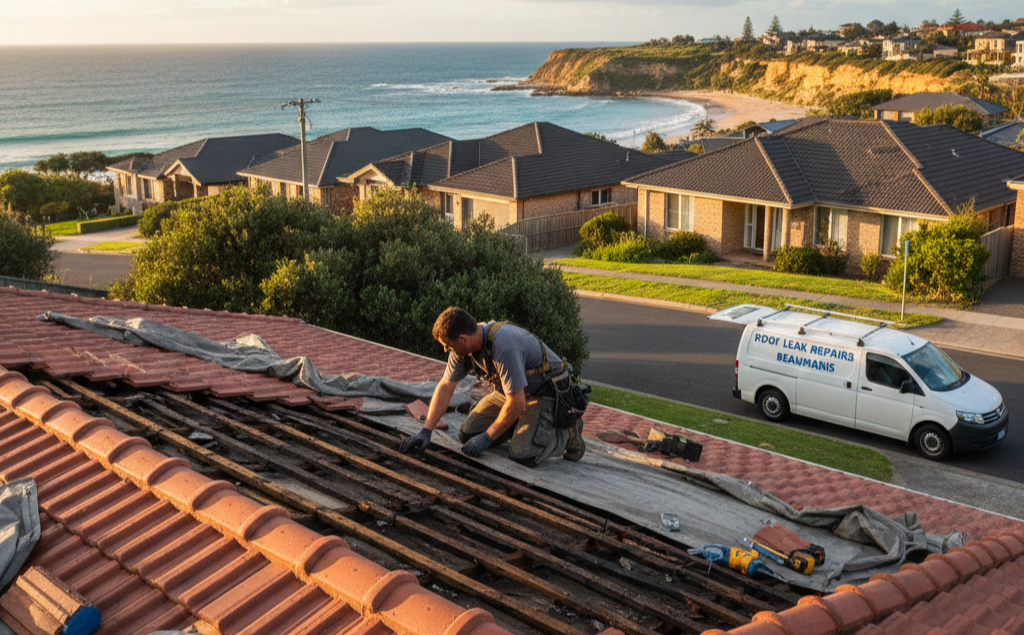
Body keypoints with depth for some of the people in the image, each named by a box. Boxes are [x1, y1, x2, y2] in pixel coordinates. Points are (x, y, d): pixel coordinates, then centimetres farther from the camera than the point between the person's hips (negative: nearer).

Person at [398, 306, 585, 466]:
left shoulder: (504, 348, -37)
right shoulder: (463, 345, -10)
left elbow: (517, 402, -32)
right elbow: (445, 387, -1)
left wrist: (487, 438, -22)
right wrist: (425, 432, -8)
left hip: (546, 392, -8)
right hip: (511, 390, 8)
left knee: (522, 456, -25)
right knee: (468, 434, -1)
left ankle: (567, 431, 2)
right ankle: (523, 422, 18)